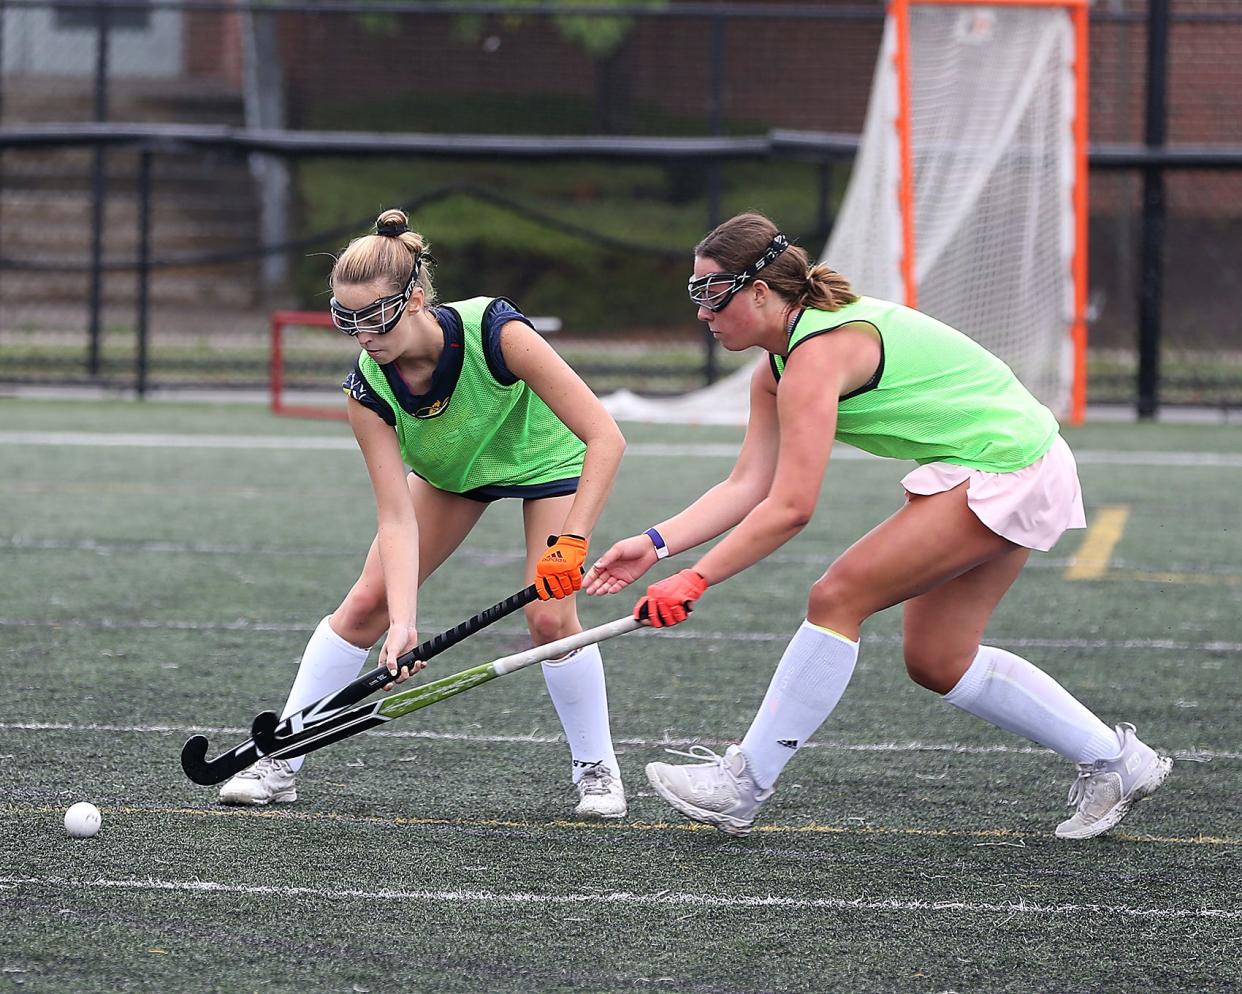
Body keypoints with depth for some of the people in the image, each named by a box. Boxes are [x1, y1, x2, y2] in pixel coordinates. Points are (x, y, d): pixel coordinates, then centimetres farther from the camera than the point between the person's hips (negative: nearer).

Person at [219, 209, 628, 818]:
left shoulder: (496, 333, -40)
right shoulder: (368, 391, -29)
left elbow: (605, 437, -37)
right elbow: (397, 517, -28)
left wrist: (570, 542, -45)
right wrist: (403, 624, -41)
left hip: (547, 458, -3)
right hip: (450, 469, 3)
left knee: (549, 616, -17)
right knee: (367, 602, -5)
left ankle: (597, 770, 4)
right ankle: (280, 764, 4)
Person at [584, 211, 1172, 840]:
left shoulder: (817, 355, -23)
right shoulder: (777, 367, 7)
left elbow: (790, 508, -28)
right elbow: (747, 486, 3)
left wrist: (695, 581, -26)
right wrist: (656, 544, -8)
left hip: (1003, 475, -10)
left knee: (837, 600, -13)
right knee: (937, 662, 13)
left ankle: (742, 786, -8)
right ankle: (1114, 760, 23)